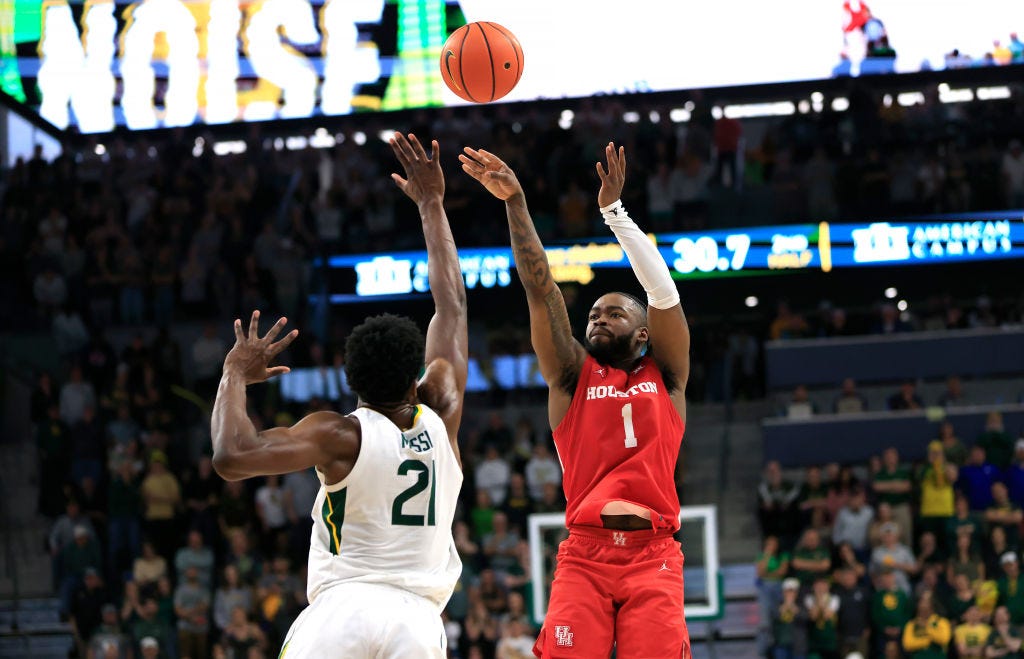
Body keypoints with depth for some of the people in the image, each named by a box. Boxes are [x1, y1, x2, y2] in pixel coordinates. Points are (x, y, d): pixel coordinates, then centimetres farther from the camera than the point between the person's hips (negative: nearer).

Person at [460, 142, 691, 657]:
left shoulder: (665, 376, 16)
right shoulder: (573, 376, 16)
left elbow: (662, 290, 4)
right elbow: (540, 290, 8)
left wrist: (613, 209, 0)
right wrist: (515, 203, 0)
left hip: (652, 554, 0)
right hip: (583, 553, 0)